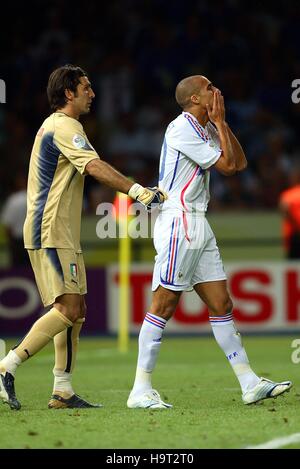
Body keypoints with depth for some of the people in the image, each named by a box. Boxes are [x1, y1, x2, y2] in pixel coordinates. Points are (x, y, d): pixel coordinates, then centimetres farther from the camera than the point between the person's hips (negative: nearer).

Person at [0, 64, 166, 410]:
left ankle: (62, 391, 7)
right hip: (50, 233, -11)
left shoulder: (56, 125, 21)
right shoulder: (64, 126, -11)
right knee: (69, 309, -16)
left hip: (62, 234, 11)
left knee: (75, 311, 8)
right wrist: (138, 191, -36)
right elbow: (94, 167, -26)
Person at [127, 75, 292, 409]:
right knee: (163, 306, -9)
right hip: (177, 222, -10)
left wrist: (221, 122, 10)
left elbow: (239, 163, 15)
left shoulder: (205, 128, 16)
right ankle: (141, 390, -7)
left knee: (221, 305, 7)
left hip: (197, 226, 10)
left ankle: (250, 384, 8)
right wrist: (218, 121, -5)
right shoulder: (183, 128, -13)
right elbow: (226, 165, -13)